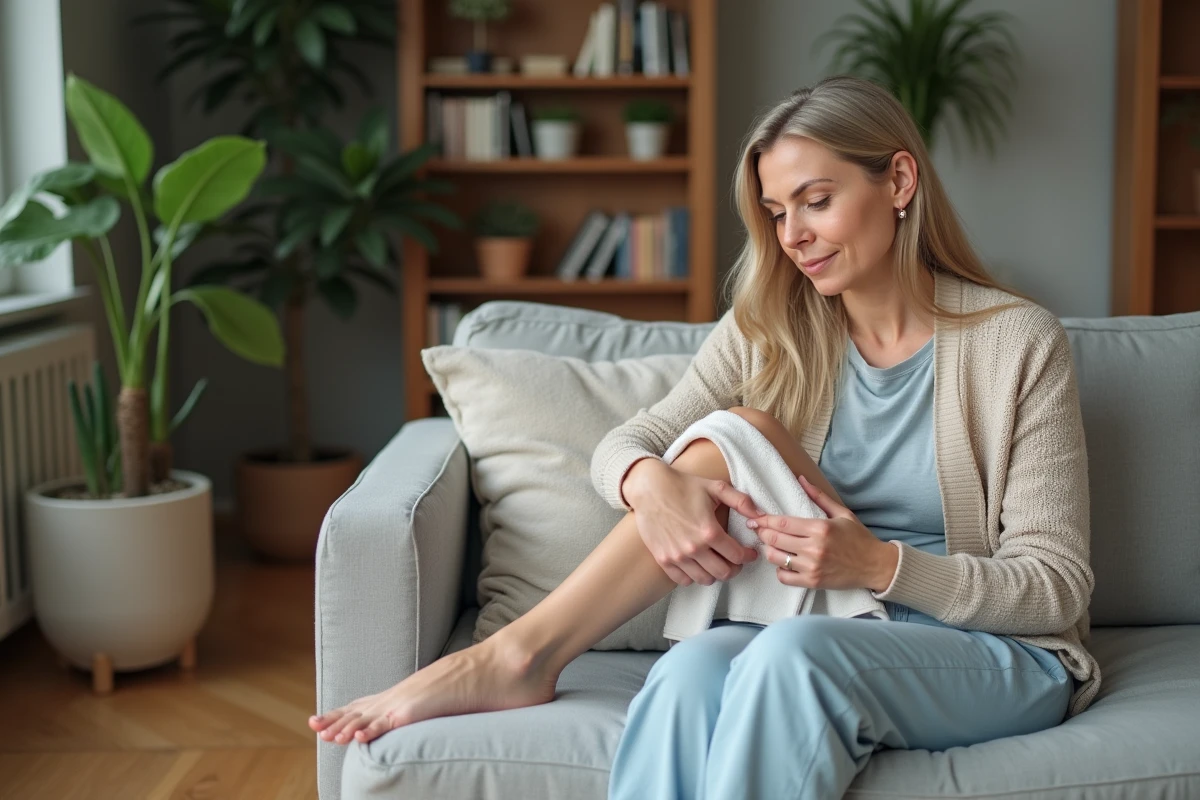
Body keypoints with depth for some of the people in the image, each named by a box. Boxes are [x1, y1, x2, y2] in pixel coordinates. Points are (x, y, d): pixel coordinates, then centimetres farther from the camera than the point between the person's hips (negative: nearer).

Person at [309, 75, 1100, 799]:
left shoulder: (1019, 343, -9)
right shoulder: (769, 331, 4)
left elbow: (1058, 587, -9)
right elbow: (621, 445, 0)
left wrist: (881, 564, -26)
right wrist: (652, 483, -25)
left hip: (1001, 654, -3)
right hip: (820, 630, 4)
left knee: (794, 650, -36)